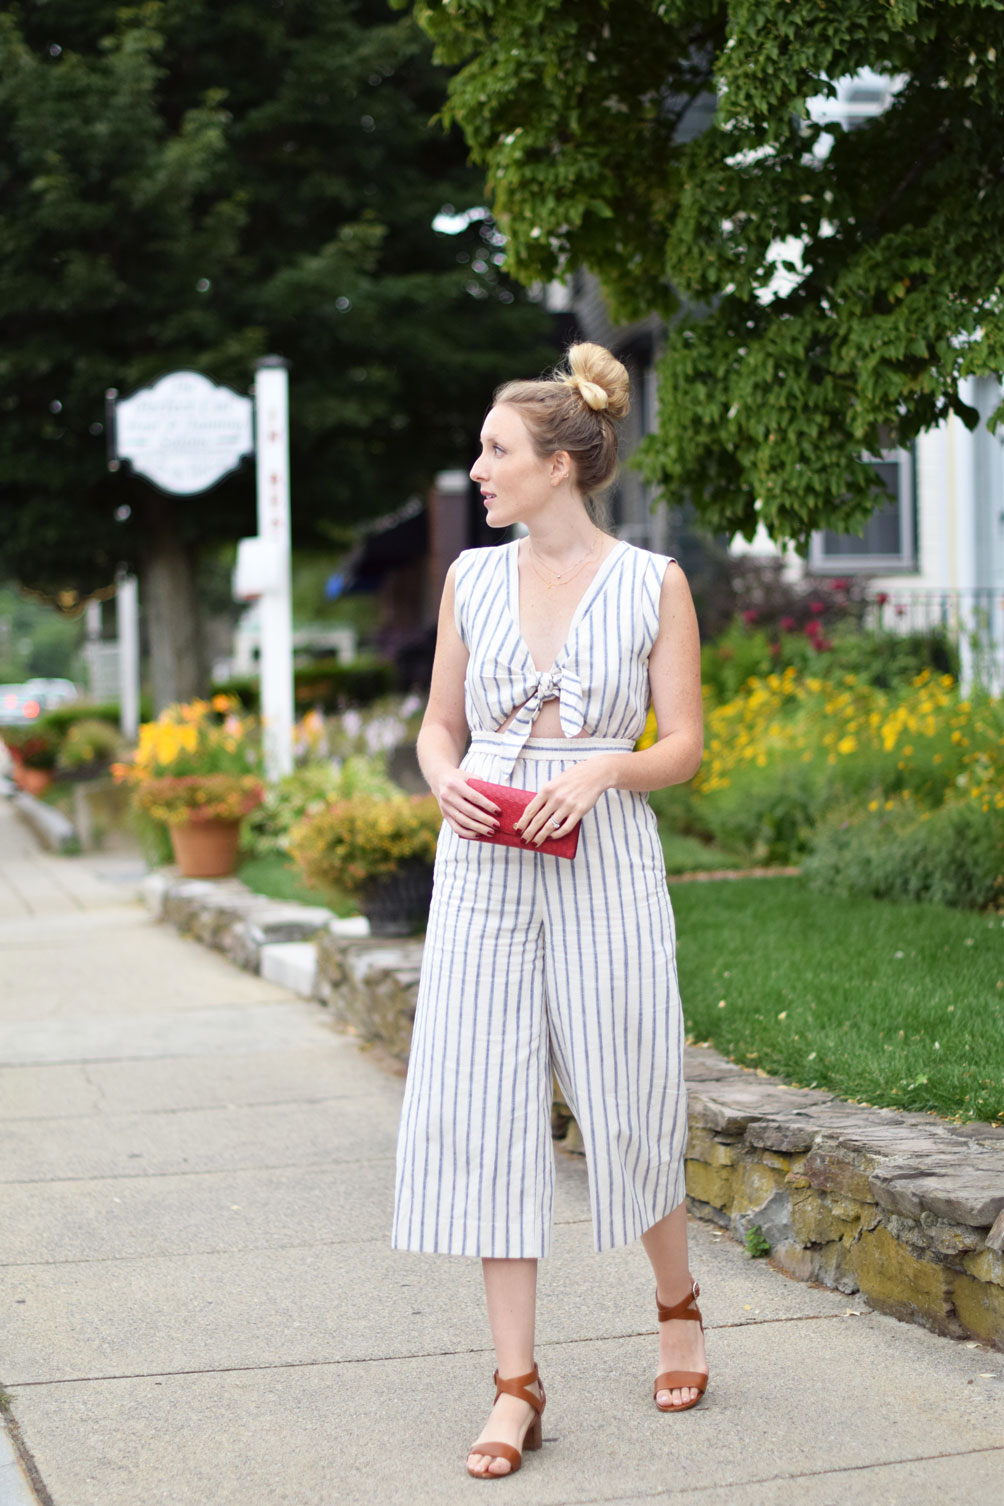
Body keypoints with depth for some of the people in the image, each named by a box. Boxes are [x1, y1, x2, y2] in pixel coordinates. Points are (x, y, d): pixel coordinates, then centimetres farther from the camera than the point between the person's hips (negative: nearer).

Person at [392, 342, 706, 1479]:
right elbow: (438, 724, 14)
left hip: (604, 862, -3)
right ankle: (517, 1384, 5)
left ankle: (678, 1306, 34)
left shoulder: (653, 584, -1)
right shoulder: (472, 577, 8)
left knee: (625, 1102, 5)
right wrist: (447, 784, -7)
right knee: (485, 1108, -2)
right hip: (484, 864, 3)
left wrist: (602, 770, -18)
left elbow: (684, 746, 0)